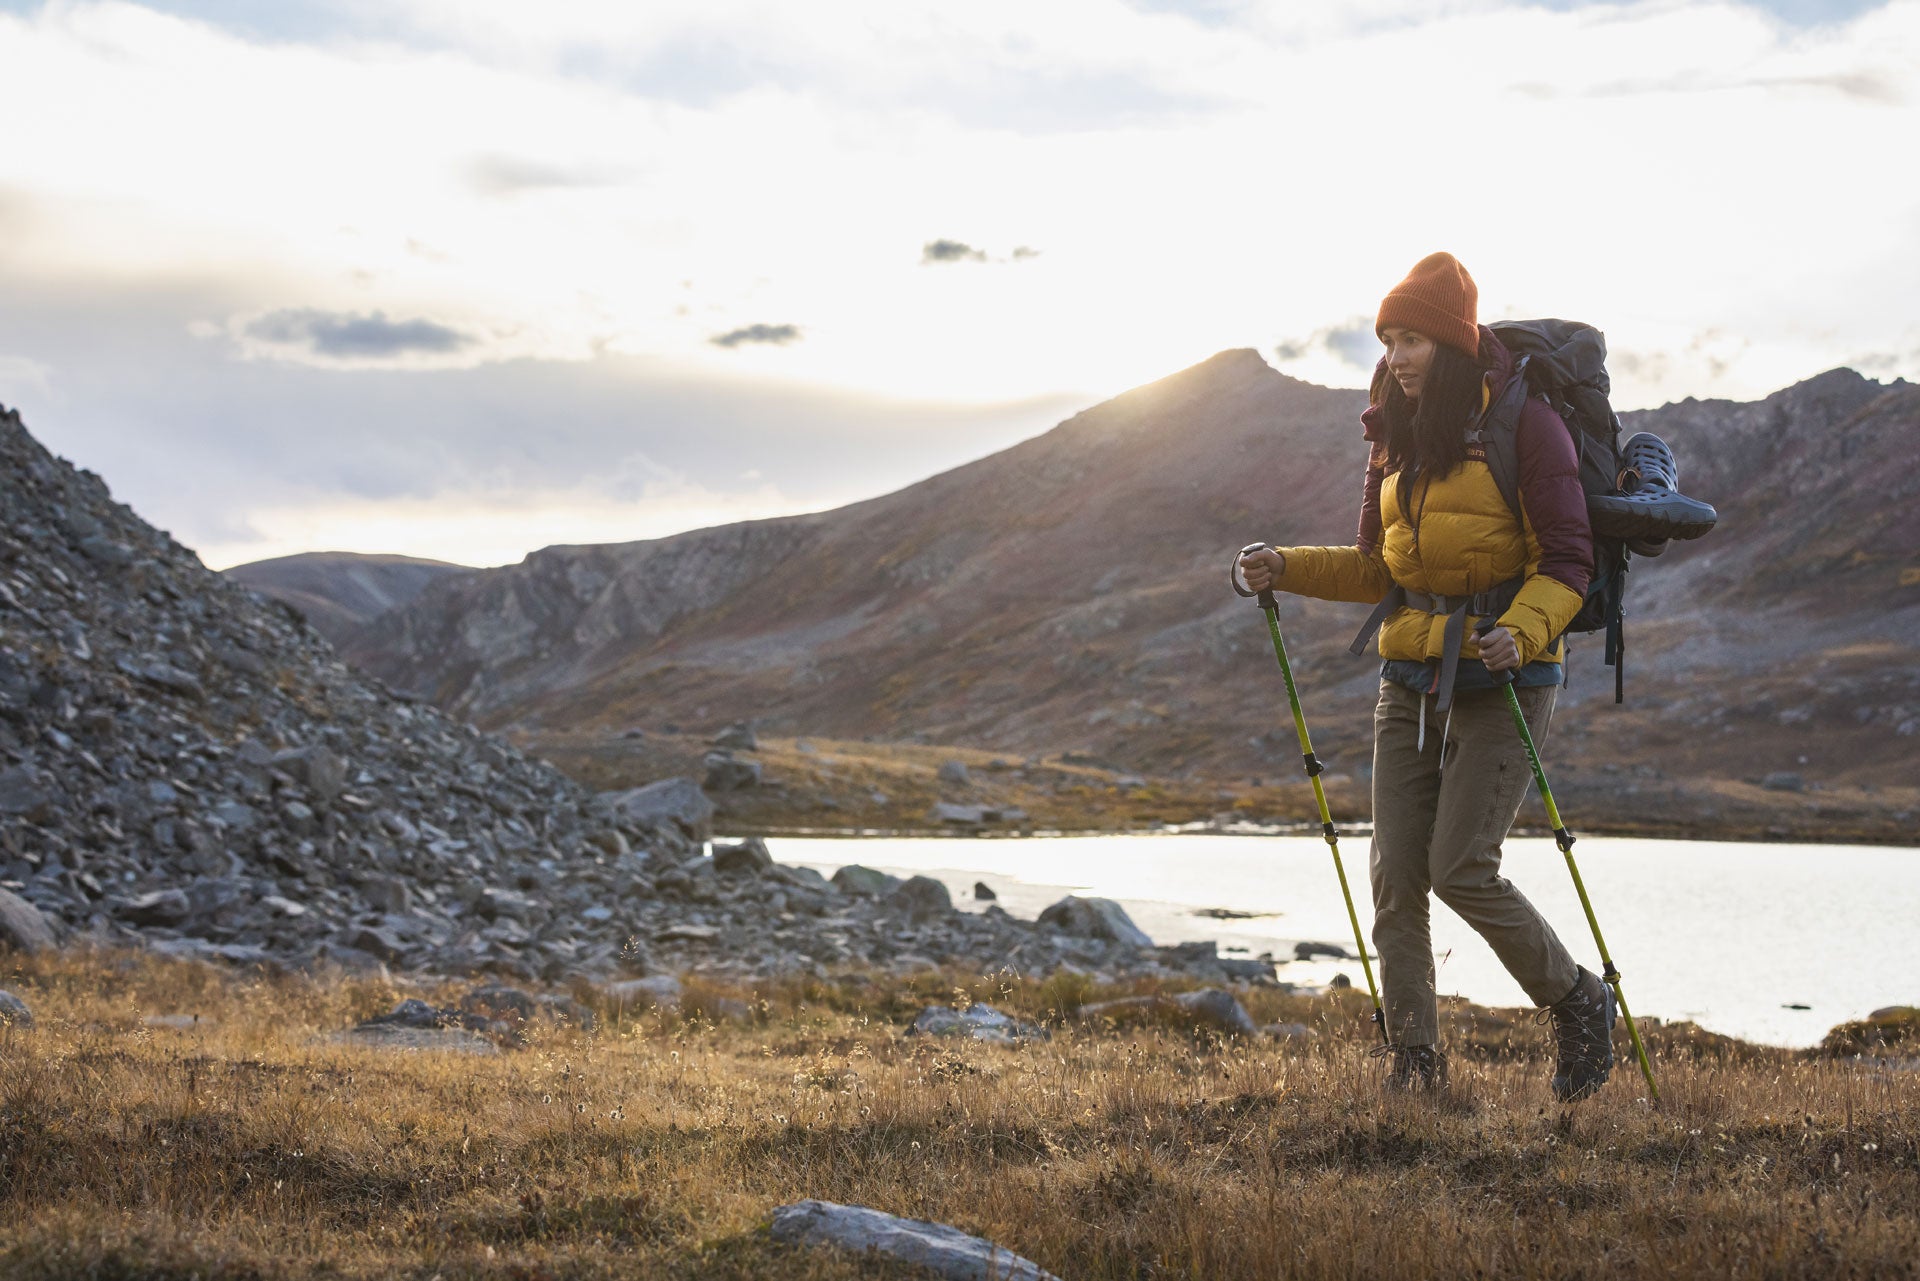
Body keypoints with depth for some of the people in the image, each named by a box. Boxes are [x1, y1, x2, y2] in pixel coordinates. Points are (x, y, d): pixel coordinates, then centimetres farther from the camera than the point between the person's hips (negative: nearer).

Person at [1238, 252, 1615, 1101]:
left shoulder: (1524, 425, -7)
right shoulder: (1395, 436, 13)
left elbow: (1568, 559, -9)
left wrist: (1523, 631, -26)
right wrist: (1288, 569, 2)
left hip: (1502, 677, -6)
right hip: (1410, 680, 7)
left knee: (1462, 870, -12)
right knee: (1394, 877, 0)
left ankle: (1580, 1003, 10)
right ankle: (1414, 1061, 9)